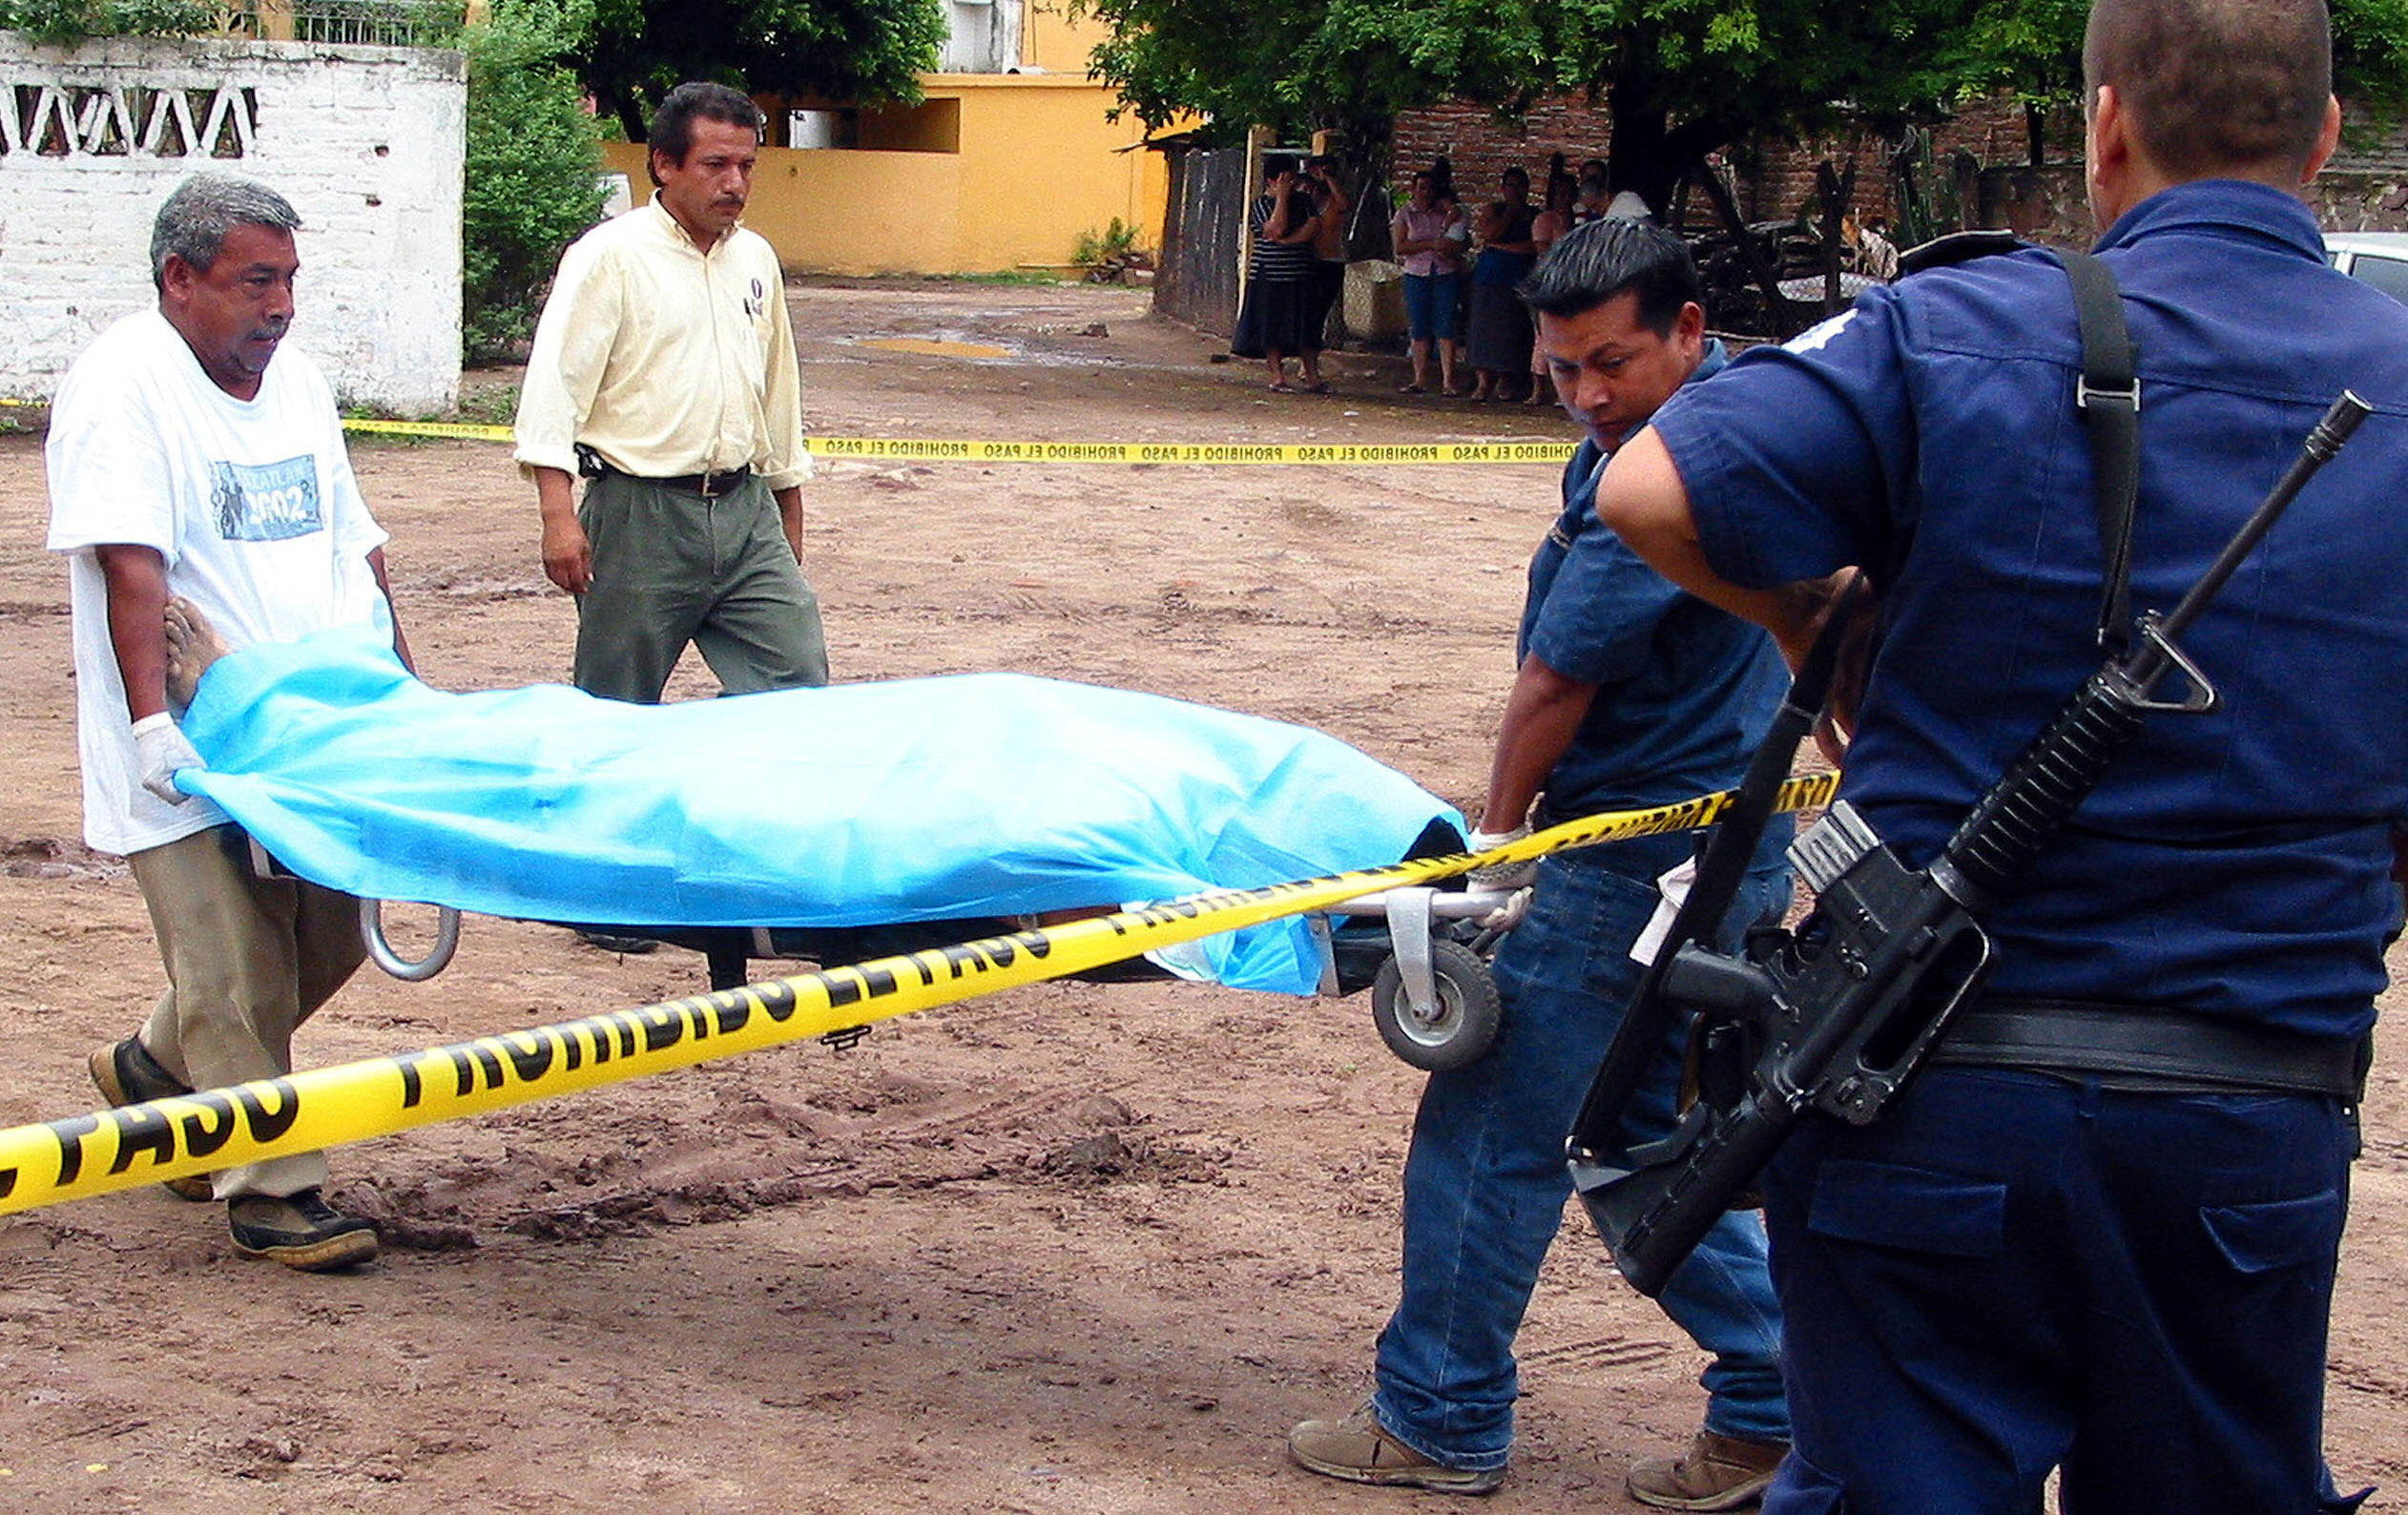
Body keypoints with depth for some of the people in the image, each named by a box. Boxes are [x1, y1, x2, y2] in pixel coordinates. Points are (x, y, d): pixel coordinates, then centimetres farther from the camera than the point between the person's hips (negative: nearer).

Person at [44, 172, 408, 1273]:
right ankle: (271, 1191, 6)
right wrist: (153, 720, -27)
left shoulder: (296, 382, 15)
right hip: (192, 764, -8)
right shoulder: (124, 387, -10)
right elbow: (129, 566, -20)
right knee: (240, 982, -5)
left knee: (324, 946, 13)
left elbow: (355, 552, 20)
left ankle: (154, 1069, 35)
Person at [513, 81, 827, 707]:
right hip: (641, 518, -5)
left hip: (746, 514, 5)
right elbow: (556, 382, -12)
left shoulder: (756, 260, 15)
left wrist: (790, 528, 27)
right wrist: (559, 516, -22)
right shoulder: (610, 256, -5)